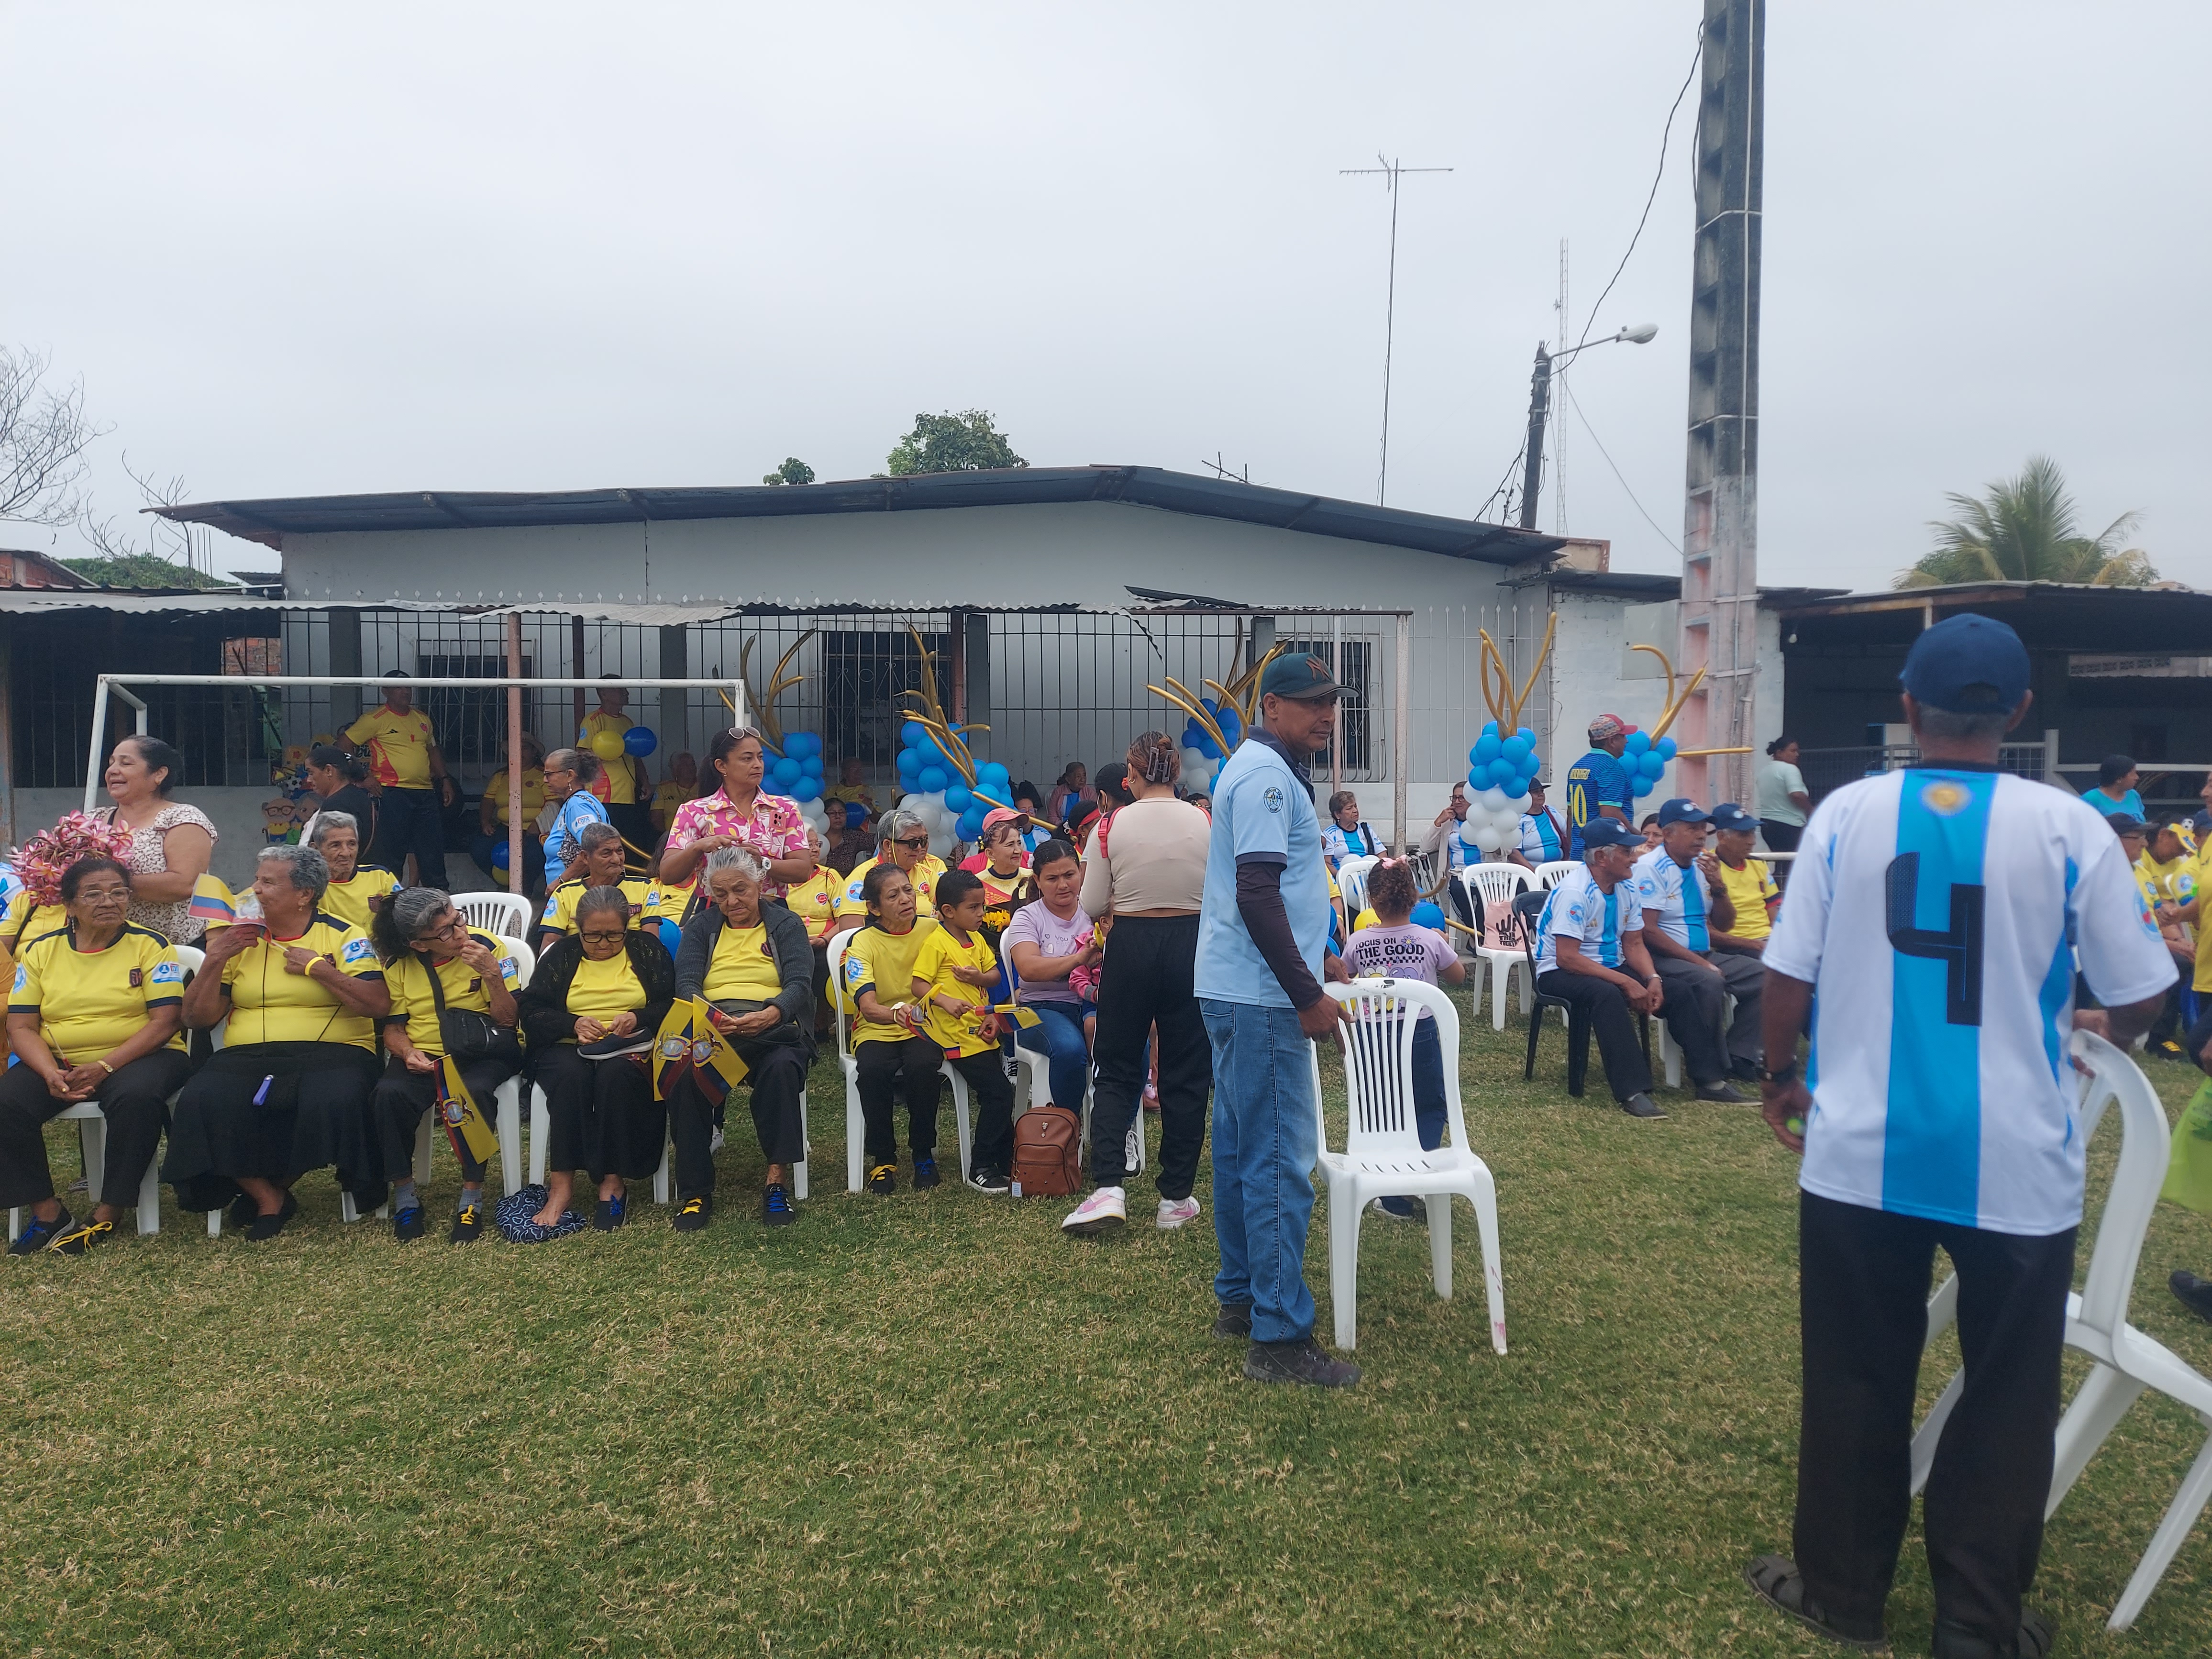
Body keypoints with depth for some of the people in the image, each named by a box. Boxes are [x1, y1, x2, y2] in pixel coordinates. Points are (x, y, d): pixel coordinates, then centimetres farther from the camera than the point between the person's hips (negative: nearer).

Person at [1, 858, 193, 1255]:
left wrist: (105, 1067, -21)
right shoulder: (40, 949, 8)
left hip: (136, 1057, -3)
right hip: (57, 1061, 3)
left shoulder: (151, 945, -1)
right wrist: (51, 1074, -16)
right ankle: (48, 1214, -11)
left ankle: (108, 1214, -21)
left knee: (137, 1097, -35)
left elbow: (165, 1021, -9)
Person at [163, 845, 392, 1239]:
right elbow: (197, 1018, 15)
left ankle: (272, 1189, -6)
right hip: (248, 1055, 3)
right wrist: (215, 960, 4)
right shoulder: (241, 940, 17)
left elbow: (379, 1005, -7)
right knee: (201, 1102, -28)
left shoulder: (343, 937, 6)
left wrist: (318, 968, -8)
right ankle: (269, 1199, -10)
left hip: (330, 1052, -3)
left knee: (334, 1101, -35)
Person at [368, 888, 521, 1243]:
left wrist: (492, 974, -21)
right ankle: (404, 1194, -12)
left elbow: (508, 1020, -6)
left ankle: (472, 1197, -21)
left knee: (473, 1092, -36)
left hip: (480, 1054, -2)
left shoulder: (488, 948, -5)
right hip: (423, 1057, 2)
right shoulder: (399, 963, 1)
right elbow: (393, 1027, 7)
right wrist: (408, 1053, -15)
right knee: (389, 1093, -31)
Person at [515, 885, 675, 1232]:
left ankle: (613, 1181, -31)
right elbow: (531, 1012, 5)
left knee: (616, 1075, -36)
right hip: (567, 1048, 1)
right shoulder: (561, 954, 13)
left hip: (632, 1048, -1)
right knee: (571, 1075, -35)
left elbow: (672, 1005, 5)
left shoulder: (648, 949, 12)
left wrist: (637, 1018, -14)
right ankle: (561, 1183, -37)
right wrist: (573, 1023, -13)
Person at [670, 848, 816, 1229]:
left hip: (772, 1028, -1)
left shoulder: (786, 925, 14)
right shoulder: (700, 928, 20)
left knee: (782, 1068, -37)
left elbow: (800, 984, -2)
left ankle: (777, 1180, -29)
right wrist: (706, 1013, -21)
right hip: (709, 1028, 2)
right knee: (684, 1072, -32)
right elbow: (686, 983, 4)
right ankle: (695, 1191, -24)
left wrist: (771, 1014, -26)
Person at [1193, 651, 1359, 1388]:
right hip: (1261, 996, -11)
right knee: (1281, 1163, -7)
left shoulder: (1262, 769, 17)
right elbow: (1257, 895, -23)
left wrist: (1313, 955, 24)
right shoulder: (1267, 775, -16)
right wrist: (1307, 994, -21)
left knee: (1243, 1150, 16)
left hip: (1238, 991, 11)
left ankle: (1240, 1299, 28)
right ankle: (1279, 1338, -1)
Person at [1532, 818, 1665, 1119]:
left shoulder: (1627, 888, 2)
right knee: (1606, 994, -38)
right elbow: (1567, 958, -27)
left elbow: (1634, 944, 7)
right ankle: (1633, 1091, -38)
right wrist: (1627, 983, -28)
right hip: (1559, 972, -7)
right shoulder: (1574, 892, -22)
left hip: (1610, 967, 7)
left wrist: (1652, 979, -14)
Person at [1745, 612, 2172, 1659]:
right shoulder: (2069, 827, -7)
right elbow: (2144, 996, -1)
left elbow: (1788, 973, -4)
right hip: (2015, 1162, 0)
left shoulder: (1847, 812, -6)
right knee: (2007, 1393, 16)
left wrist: (1779, 1076, 13)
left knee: (1857, 1381, 15)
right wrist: (2105, 1029, 22)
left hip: (1862, 1153, 1)